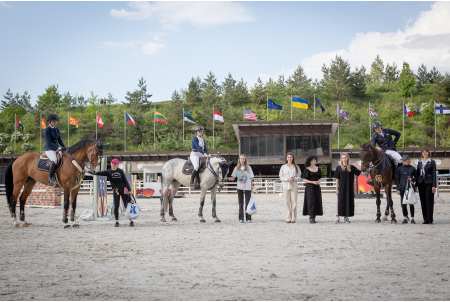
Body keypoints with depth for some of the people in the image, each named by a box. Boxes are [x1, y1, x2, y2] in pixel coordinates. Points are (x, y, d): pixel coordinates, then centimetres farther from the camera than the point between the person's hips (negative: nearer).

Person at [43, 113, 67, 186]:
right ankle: (50, 178, -31)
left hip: (57, 149, 8)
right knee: (55, 160, -36)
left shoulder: (57, 130, 15)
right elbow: (48, 142, -16)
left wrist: (64, 147, 0)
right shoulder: (47, 130, -7)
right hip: (49, 150, -8)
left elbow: (60, 140, 19)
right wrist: (58, 148, -22)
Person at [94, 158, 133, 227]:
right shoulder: (108, 172, 2)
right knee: (116, 206, 0)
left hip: (123, 189, -1)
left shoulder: (120, 171, 2)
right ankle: (117, 221, 7)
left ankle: (131, 221, 7)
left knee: (127, 205, 1)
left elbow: (125, 180, 3)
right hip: (116, 190, 1)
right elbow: (101, 173, -14)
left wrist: (129, 189, 0)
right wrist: (94, 173, -33)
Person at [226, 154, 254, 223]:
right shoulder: (237, 168, 5)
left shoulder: (248, 168, 3)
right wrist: (227, 178, -17)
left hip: (247, 188, -1)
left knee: (248, 203, 0)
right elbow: (233, 178, 2)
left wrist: (252, 188, 0)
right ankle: (241, 218, 4)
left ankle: (248, 218, 6)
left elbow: (251, 178, 4)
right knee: (241, 203, 2)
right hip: (240, 188, 1)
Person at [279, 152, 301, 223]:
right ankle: (288, 218, 0)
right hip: (286, 185, 0)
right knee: (287, 202, -3)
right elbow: (281, 177, 7)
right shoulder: (283, 167, 9)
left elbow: (299, 177, 9)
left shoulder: (296, 167, 10)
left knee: (294, 202, -4)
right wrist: (287, 179, -11)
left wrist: (293, 179, -11)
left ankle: (293, 218, -1)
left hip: (294, 186, 0)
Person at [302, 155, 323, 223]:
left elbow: (320, 177, 18)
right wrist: (312, 182, -16)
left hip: (317, 187, 5)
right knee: (311, 201, -11)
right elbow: (304, 179, -5)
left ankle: (314, 217, 10)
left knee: (317, 201, 3)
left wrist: (318, 181, -5)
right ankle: (311, 218, -11)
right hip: (310, 187, -5)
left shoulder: (317, 168, 12)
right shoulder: (307, 169, -3)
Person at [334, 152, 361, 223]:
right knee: (340, 202, -2)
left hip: (349, 188, 2)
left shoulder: (351, 167, 4)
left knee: (348, 201, 5)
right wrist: (337, 188, -2)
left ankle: (346, 217, 15)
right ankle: (337, 217, 2)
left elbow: (360, 173, 3)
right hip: (341, 188, -2)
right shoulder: (339, 168, 1)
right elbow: (337, 179, 2)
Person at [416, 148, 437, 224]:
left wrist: (434, 186, -10)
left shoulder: (432, 162, 1)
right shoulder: (419, 163, 13)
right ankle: (425, 219, 10)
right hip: (421, 183, 4)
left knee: (429, 201, -5)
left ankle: (430, 220, -2)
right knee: (423, 201, 4)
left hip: (429, 183, -4)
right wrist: (416, 184, 9)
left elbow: (434, 174, -3)